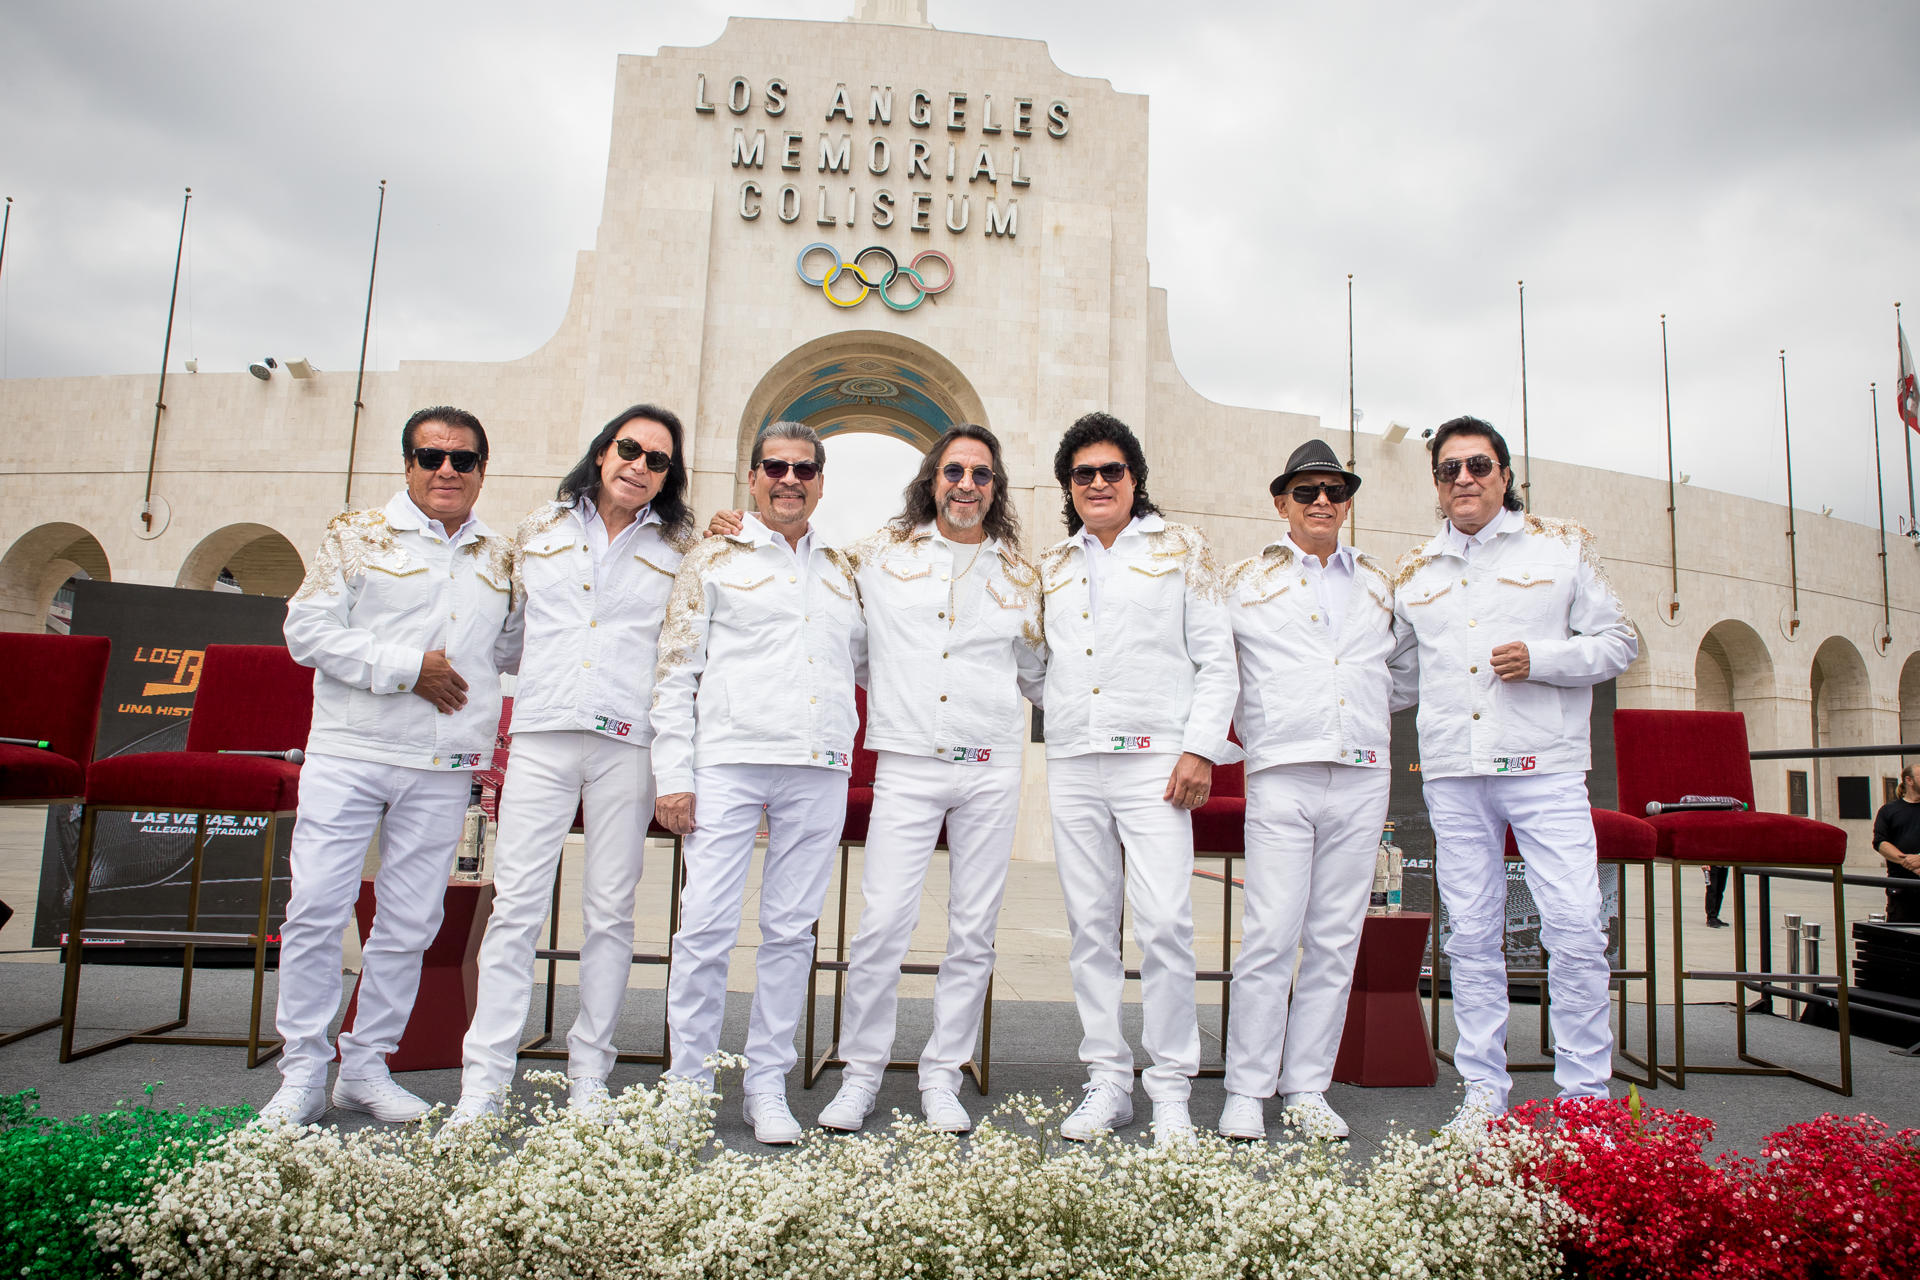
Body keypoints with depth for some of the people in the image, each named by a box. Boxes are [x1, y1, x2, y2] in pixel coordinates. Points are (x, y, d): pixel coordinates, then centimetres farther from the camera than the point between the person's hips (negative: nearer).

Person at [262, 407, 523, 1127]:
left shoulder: (502, 559, 14)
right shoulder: (357, 536, 5)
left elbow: (513, 649, 21)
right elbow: (308, 630, -3)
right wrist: (408, 668, -11)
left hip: (442, 768, 3)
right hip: (348, 752, -2)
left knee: (410, 921, 7)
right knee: (317, 909, -2)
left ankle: (367, 1067, 21)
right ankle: (303, 1073, 12)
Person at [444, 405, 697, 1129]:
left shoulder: (678, 551, 12)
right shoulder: (541, 532, 16)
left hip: (629, 741, 0)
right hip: (542, 735, 1)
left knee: (610, 912, 2)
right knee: (516, 904, -4)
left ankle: (589, 1078, 12)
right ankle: (483, 1082, 2)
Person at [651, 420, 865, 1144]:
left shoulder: (843, 571, 18)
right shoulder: (714, 560, 8)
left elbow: (866, 659, 28)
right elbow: (676, 672, 3)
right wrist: (673, 774, -5)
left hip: (818, 770, 3)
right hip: (728, 762, -3)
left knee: (791, 930, 6)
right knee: (706, 926, -5)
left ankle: (767, 1086, 17)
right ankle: (688, 1083, 11)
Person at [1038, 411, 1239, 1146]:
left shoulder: (1181, 549, 9)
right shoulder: (1052, 566, 19)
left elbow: (1216, 659, 3)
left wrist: (1200, 749, -7)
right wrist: (1062, 717, 6)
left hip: (1154, 760, -3)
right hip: (1072, 764, 4)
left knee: (1164, 924, -10)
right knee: (1090, 926, 5)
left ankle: (1171, 1090, 3)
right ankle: (1107, 1083, 14)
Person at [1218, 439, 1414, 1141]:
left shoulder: (1380, 583, 17)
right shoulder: (1247, 580, 8)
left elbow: (1408, 667, 28)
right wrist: (1249, 729, 9)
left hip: (1362, 775, 3)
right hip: (1281, 773, -3)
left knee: (1335, 939, 4)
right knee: (1270, 937, -8)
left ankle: (1308, 1089, 14)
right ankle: (1246, 1092, 2)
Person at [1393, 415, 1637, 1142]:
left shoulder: (1561, 547, 7)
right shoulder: (1414, 571, 15)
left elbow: (1618, 641, 6)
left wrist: (1541, 658, -10)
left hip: (1543, 766, -2)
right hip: (1451, 772, 3)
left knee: (1575, 928, -8)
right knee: (1471, 936, 6)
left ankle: (1586, 1096, 7)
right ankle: (1483, 1091, 16)